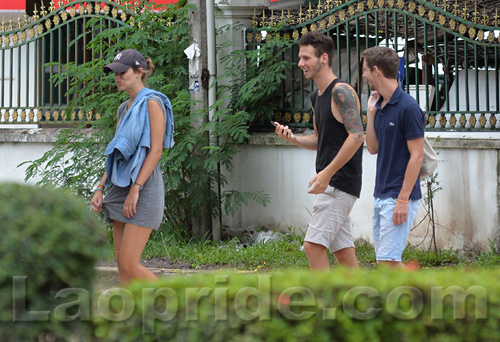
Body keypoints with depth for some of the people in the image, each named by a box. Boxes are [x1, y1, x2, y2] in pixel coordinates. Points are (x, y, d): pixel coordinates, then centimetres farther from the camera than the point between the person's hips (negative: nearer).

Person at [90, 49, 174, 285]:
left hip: (143, 187, -9)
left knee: (130, 265, -15)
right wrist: (100, 189, 13)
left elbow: (156, 150, -14)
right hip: (120, 188, 9)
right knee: (122, 265, 3)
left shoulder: (152, 103, -7)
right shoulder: (125, 108, 19)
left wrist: (135, 189, -20)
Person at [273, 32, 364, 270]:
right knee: (342, 250, 8)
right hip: (331, 185, 10)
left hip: (340, 182, -10)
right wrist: (292, 138, 7)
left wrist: (327, 173, -24)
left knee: (313, 245, -14)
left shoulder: (341, 92, -12)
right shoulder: (316, 97, 17)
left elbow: (357, 136, -22)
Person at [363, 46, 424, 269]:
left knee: (387, 260, -12)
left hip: (399, 198, -9)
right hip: (381, 196, 9)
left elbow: (417, 156, -16)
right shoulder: (381, 106, 12)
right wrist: (371, 113, 6)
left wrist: (403, 199, -20)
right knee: (389, 262, 10)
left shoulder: (408, 107, -15)